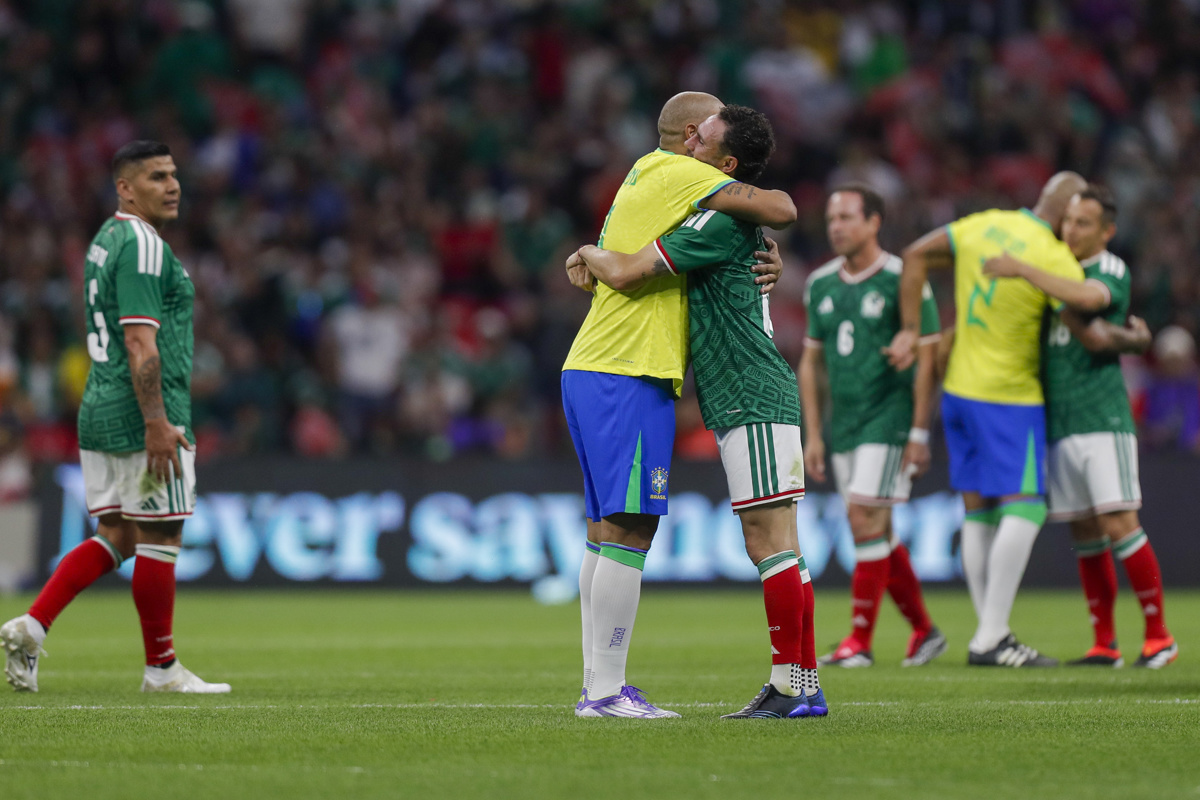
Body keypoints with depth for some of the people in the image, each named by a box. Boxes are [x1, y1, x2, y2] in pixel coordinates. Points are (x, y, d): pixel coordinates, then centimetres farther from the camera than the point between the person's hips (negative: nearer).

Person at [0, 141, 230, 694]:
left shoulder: (104, 241, 17)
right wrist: (158, 424, -23)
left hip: (101, 412, 9)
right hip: (142, 417, -9)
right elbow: (140, 342, -21)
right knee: (158, 540, 0)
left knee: (114, 538, 11)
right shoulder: (141, 244, -14)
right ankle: (161, 669, 7)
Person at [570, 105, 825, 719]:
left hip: (752, 405, -10)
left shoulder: (719, 224, -15)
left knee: (770, 546, -10)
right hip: (751, 402, 10)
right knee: (774, 549, 9)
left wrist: (587, 254, 4)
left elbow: (626, 274, -18)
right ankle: (803, 686, 10)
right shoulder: (744, 221, 17)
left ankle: (791, 685, -10)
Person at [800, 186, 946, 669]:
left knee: (865, 519, -14)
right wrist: (813, 435, 10)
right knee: (878, 533, 8)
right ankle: (924, 631, 20)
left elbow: (926, 358, -9)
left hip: (889, 418, -7)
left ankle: (860, 641, -9)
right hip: (844, 425, 7)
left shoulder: (903, 281, -9)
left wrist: (919, 434, -12)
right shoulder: (820, 285, 10)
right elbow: (811, 361, 15)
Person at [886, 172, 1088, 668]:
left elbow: (915, 255, 10)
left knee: (978, 512, 8)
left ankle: (990, 635, 10)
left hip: (959, 389, 8)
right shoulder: (1056, 260, -17)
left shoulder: (985, 225, 3)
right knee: (1024, 509, -8)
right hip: (1010, 397, -8)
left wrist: (910, 330, 12)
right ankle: (990, 640, -14)